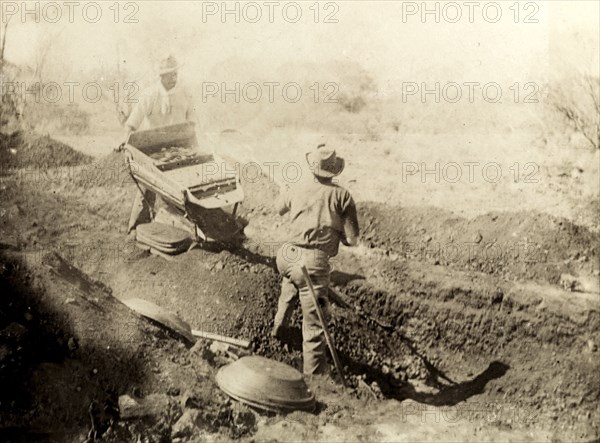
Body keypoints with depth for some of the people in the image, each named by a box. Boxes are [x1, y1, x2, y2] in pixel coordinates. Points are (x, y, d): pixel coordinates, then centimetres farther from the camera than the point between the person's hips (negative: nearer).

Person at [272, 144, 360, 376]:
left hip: (288, 256, 5)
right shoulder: (342, 196, -5)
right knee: (314, 324, -1)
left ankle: (279, 327, 58)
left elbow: (280, 208, 29)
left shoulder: (297, 189, 6)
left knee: (290, 287, 38)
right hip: (313, 263, -5)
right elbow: (352, 240, -3)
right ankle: (314, 374, 0)